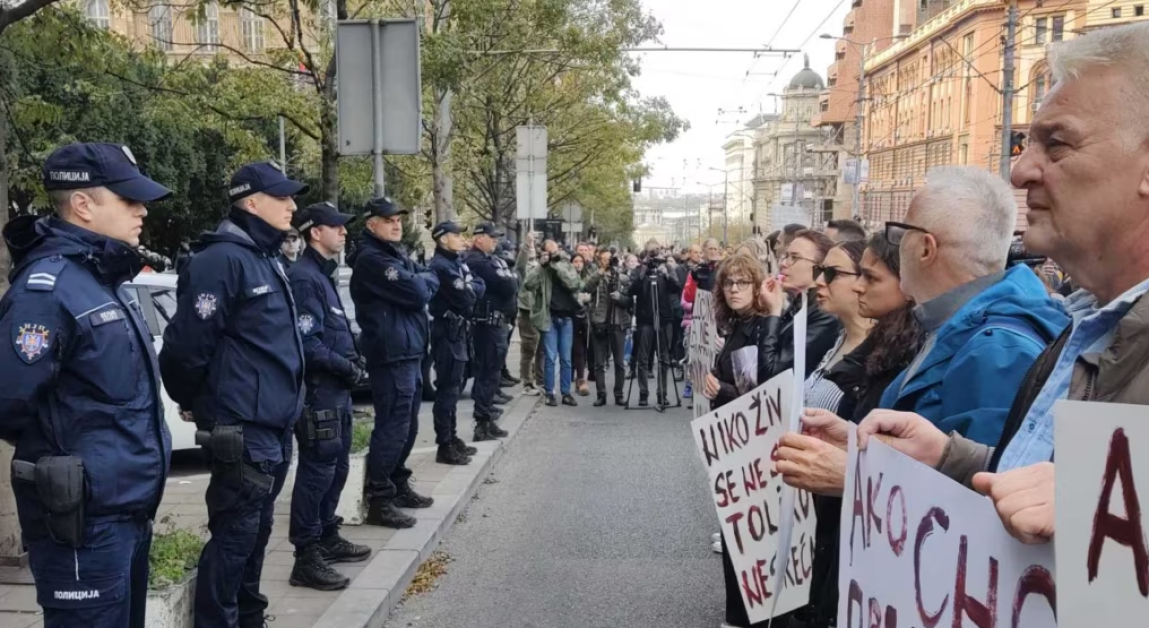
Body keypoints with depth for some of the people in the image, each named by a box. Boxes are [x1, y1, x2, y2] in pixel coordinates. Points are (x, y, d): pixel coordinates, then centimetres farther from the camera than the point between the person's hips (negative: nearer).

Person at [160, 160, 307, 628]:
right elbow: (187, 345, -19)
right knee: (234, 533, -3)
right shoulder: (222, 260, -16)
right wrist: (194, 403, -4)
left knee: (256, 530, 18)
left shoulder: (266, 259, 15)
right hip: (242, 427, -10)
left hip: (273, 424, 10)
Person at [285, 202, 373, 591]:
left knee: (336, 467, 18)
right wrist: (347, 369, -15)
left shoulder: (322, 275, 17)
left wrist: (353, 361, 5)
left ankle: (327, 538, 31)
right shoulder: (304, 278, -15)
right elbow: (307, 343, -22)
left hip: (335, 390, 10)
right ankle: (306, 559, 2)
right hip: (318, 391, -10)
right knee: (317, 471, -5)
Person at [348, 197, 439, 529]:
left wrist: (422, 280, -3)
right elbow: (418, 292, -19)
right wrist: (427, 279, 0)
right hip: (392, 354, -10)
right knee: (392, 427, -8)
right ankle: (379, 500, -2)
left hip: (409, 351, 10)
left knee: (407, 425, 17)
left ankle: (398, 485, 29)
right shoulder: (372, 259, -13)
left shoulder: (396, 254, 20)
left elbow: (430, 284, 17)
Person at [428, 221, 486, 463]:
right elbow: (466, 297, -20)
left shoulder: (458, 262, 15)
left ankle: (452, 438, 24)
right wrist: (472, 288, -1)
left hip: (458, 330, 10)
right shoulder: (441, 265, -15)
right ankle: (444, 446, -3)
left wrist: (471, 287, -6)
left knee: (453, 387, 15)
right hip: (447, 332, -10)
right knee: (447, 388, -7)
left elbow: (480, 287, 12)